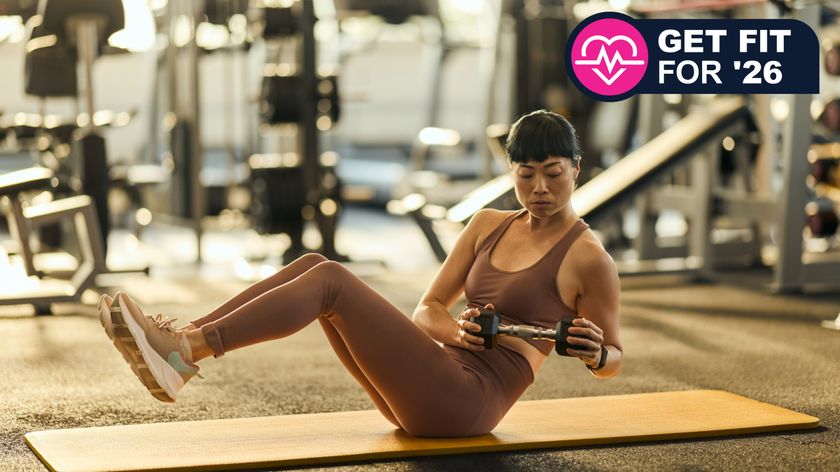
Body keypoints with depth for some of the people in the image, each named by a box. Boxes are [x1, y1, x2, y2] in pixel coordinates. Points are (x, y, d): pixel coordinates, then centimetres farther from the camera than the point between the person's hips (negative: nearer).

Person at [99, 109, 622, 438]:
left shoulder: (588, 259, -3)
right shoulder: (489, 224, 15)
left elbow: (613, 361, 3)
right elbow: (427, 310, 13)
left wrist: (593, 352, -20)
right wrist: (459, 332, -9)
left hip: (467, 402, -7)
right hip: (428, 389, 7)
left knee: (332, 280, -21)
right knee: (314, 265, -8)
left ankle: (182, 356, -29)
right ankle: (181, 339, -17)